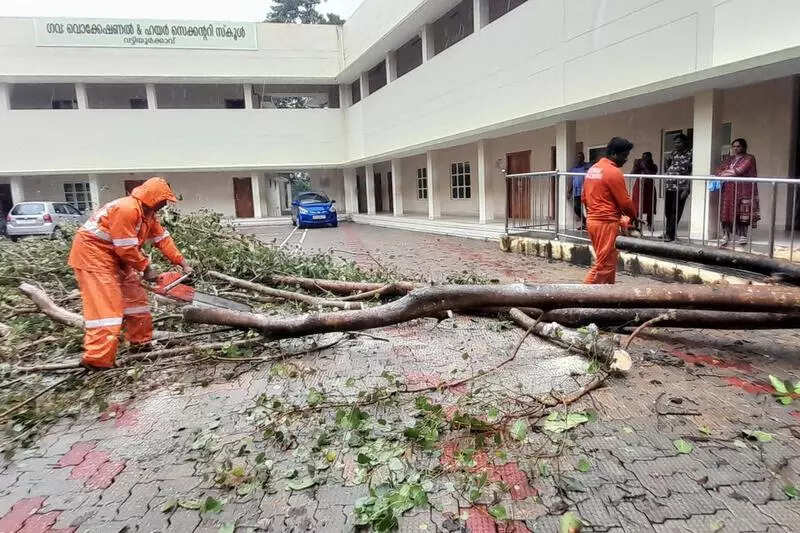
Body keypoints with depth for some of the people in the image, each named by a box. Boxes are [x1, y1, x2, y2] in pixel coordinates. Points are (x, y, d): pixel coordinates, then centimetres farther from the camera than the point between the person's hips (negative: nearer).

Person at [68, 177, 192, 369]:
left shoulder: (148, 213, 6)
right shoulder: (126, 209, -26)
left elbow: (163, 239, 8)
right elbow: (126, 248, -26)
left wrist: (183, 263, 3)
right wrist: (146, 267, -14)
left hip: (115, 257, 11)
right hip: (93, 252, -10)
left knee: (135, 295, 12)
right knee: (105, 304, -16)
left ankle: (140, 341, 23)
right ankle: (98, 359, -16)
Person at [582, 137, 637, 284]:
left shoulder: (592, 169, 13)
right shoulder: (614, 172, -14)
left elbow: (584, 197, 18)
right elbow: (624, 202, -10)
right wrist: (634, 216, 7)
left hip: (593, 220, 9)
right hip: (606, 223, -9)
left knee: (610, 261, 17)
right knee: (603, 265, -5)